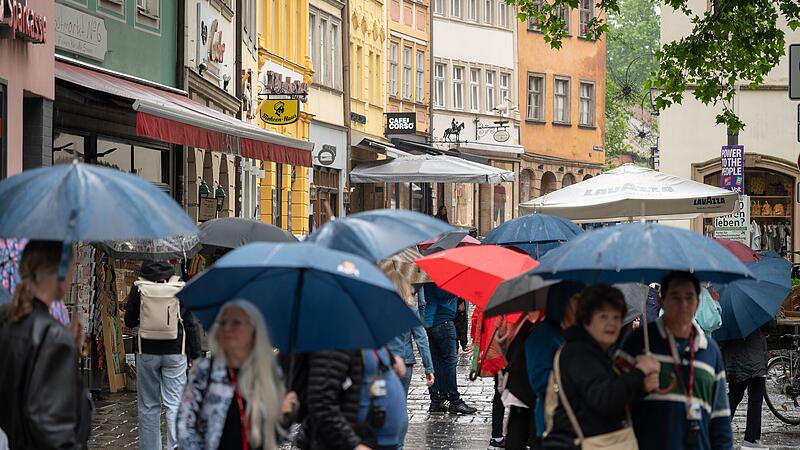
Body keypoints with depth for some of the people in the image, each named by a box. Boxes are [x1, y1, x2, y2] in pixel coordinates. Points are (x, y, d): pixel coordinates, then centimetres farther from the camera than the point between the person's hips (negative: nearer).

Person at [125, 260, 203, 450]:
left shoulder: (138, 288, -3)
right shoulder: (181, 288, -5)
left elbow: (129, 322, 6)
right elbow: (192, 324, -3)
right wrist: (195, 355, 3)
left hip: (147, 353, 1)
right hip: (175, 353, -1)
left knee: (148, 406, 9)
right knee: (175, 404, 0)